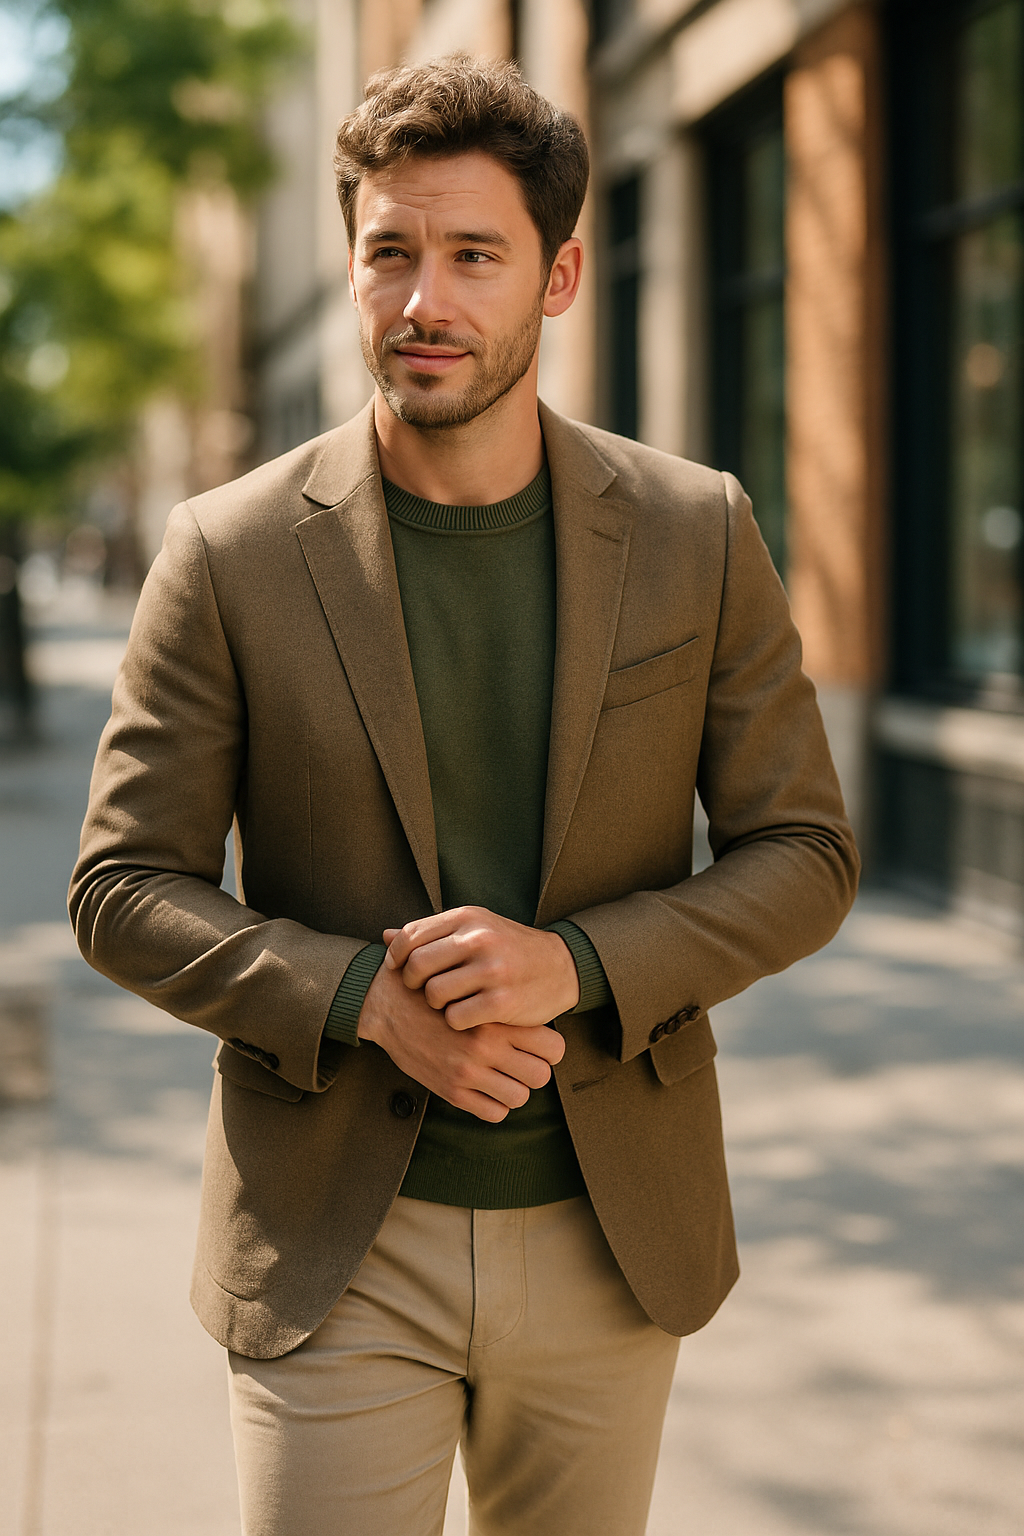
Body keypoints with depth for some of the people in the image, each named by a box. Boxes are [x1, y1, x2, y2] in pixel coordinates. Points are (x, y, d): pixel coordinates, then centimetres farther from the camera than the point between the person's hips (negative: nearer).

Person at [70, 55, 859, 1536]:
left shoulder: (698, 535, -2)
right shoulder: (233, 554, -6)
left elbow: (803, 854, 1)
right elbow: (122, 889, -3)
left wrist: (578, 963, -16)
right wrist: (366, 998, -19)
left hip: (609, 1236, 2)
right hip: (338, 1251, -2)